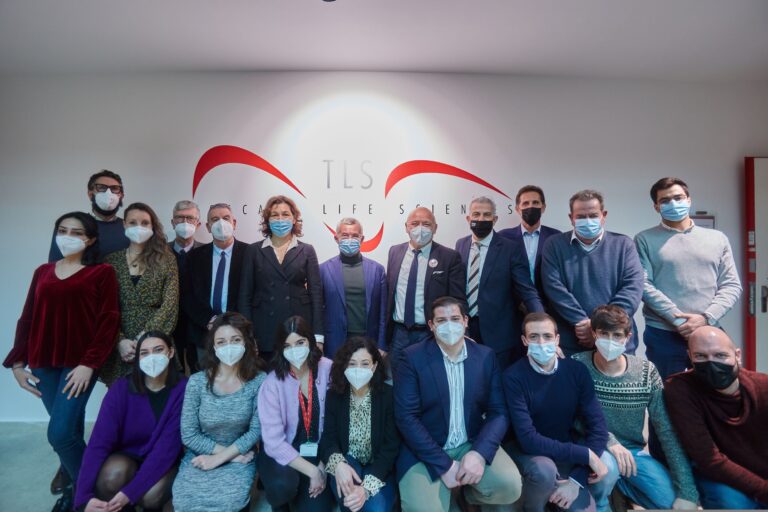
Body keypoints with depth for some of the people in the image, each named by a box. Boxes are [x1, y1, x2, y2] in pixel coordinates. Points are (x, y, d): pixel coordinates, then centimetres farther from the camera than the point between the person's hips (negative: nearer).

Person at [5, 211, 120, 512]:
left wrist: (89, 364, -14)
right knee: (70, 430, 11)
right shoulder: (43, 272, 12)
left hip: (80, 363, -4)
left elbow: (109, 321, -9)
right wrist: (17, 362, 6)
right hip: (44, 364, 4)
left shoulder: (102, 273, -3)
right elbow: (27, 319, 12)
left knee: (60, 433, -10)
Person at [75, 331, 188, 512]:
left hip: (164, 462, 0)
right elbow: (99, 441, -20)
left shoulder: (183, 389, -19)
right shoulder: (121, 388, -14)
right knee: (113, 473, -32)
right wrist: (84, 496, -30)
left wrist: (131, 491, -29)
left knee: (151, 494, -30)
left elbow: (169, 444, -23)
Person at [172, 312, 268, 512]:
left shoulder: (259, 380, -12)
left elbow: (257, 430, -10)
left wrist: (220, 458, -16)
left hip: (240, 457, -1)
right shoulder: (197, 382, -11)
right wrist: (233, 454, -13)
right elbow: (189, 435, -8)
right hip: (200, 456, 1)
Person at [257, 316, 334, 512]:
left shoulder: (328, 369, -12)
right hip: (282, 454, -1)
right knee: (282, 485, -30)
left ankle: (302, 495, 22)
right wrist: (312, 471, -22)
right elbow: (274, 441, -18)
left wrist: (323, 466, -10)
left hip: (319, 452, 2)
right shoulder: (273, 383, -16)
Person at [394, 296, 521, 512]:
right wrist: (444, 466, -17)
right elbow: (406, 416, -12)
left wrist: (479, 453, -18)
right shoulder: (413, 357, -9)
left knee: (510, 486, -21)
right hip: (427, 451, -2)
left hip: (473, 444, 3)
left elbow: (498, 412, 0)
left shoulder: (486, 356, 1)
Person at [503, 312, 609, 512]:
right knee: (544, 470, -33)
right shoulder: (514, 376, -22)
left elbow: (597, 427, -12)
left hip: (567, 449, 3)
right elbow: (528, 439, -26)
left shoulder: (576, 371, -11)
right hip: (526, 450, -3)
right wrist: (586, 455, -26)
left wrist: (577, 479, -20)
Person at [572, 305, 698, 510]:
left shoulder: (646, 372, -7)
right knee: (608, 466, -35)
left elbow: (667, 431, -8)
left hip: (633, 451, 4)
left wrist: (687, 491, -12)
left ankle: (619, 484, 17)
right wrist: (608, 440, -30)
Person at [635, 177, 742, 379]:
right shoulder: (645, 239, 2)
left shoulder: (717, 239, 12)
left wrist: (706, 318, -9)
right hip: (662, 336, -3)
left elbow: (732, 285, 6)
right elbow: (643, 285, -7)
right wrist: (678, 319, -15)